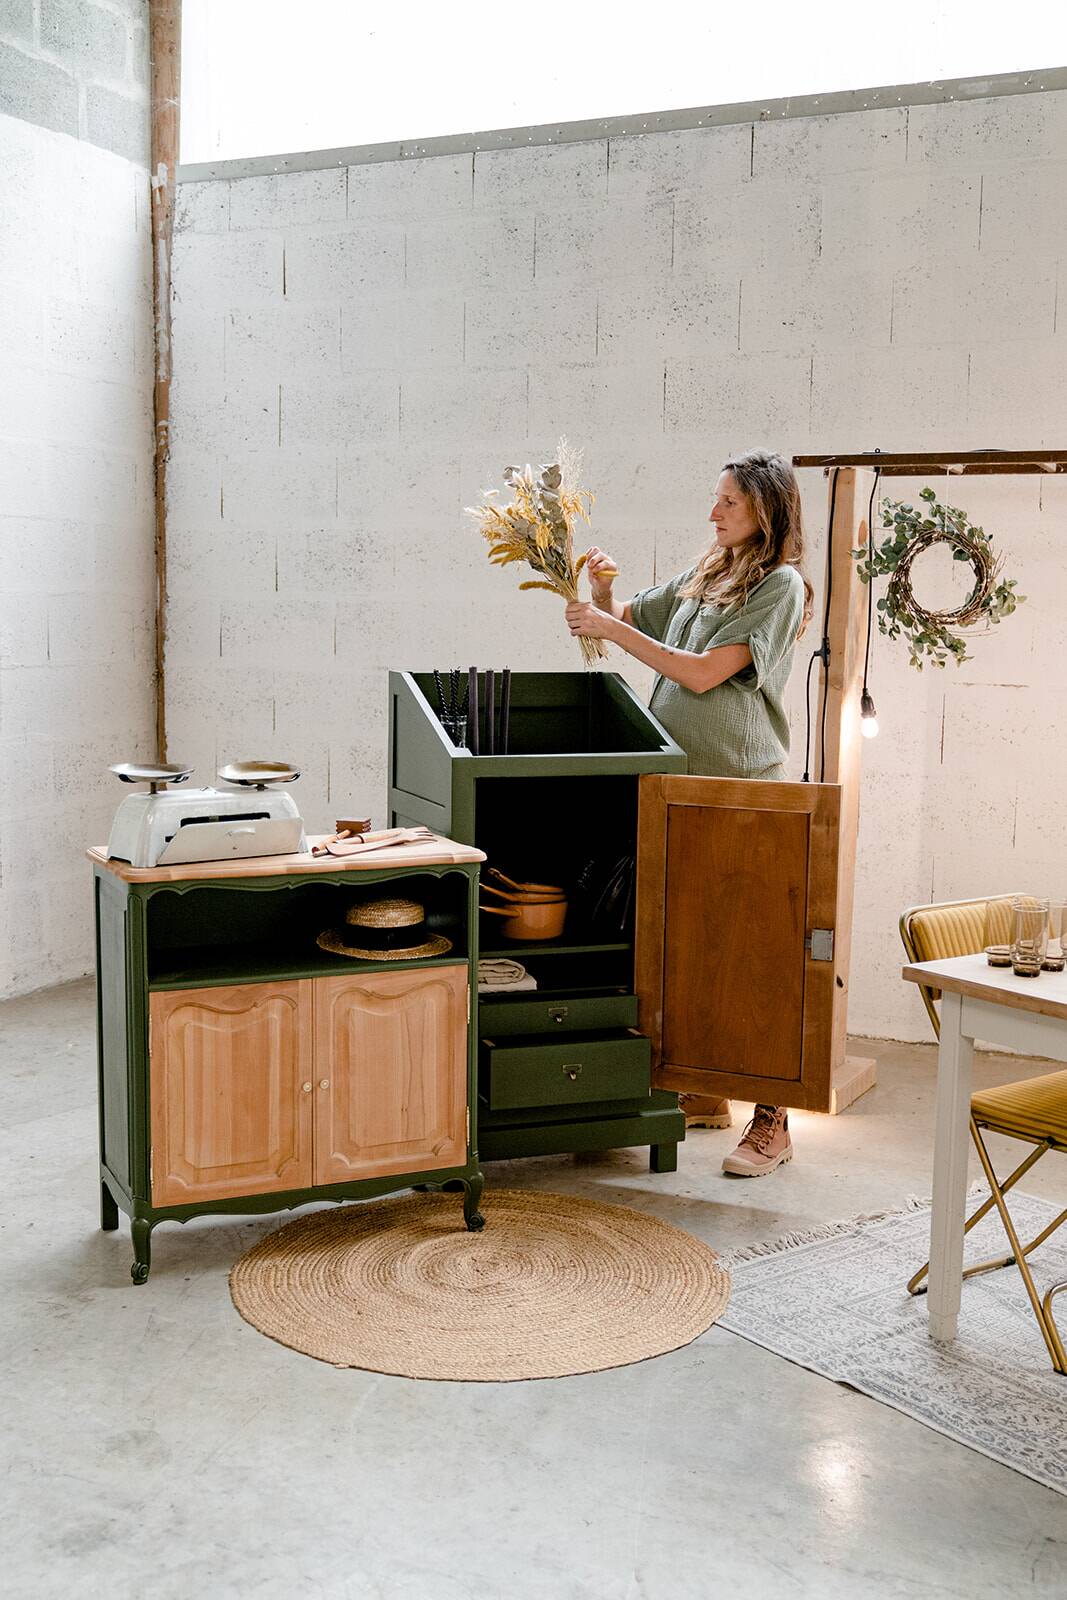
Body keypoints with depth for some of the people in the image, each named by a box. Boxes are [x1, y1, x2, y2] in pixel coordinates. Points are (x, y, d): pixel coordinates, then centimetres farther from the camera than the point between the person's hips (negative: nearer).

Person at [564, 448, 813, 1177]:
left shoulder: (781, 585, -7)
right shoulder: (704, 576, 16)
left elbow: (703, 673, -15)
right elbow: (626, 619, 22)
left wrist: (611, 628, -13)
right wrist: (604, 590, 1)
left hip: (741, 787, -7)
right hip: (680, 778, 7)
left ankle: (773, 1122, 2)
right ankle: (705, 1092, 25)